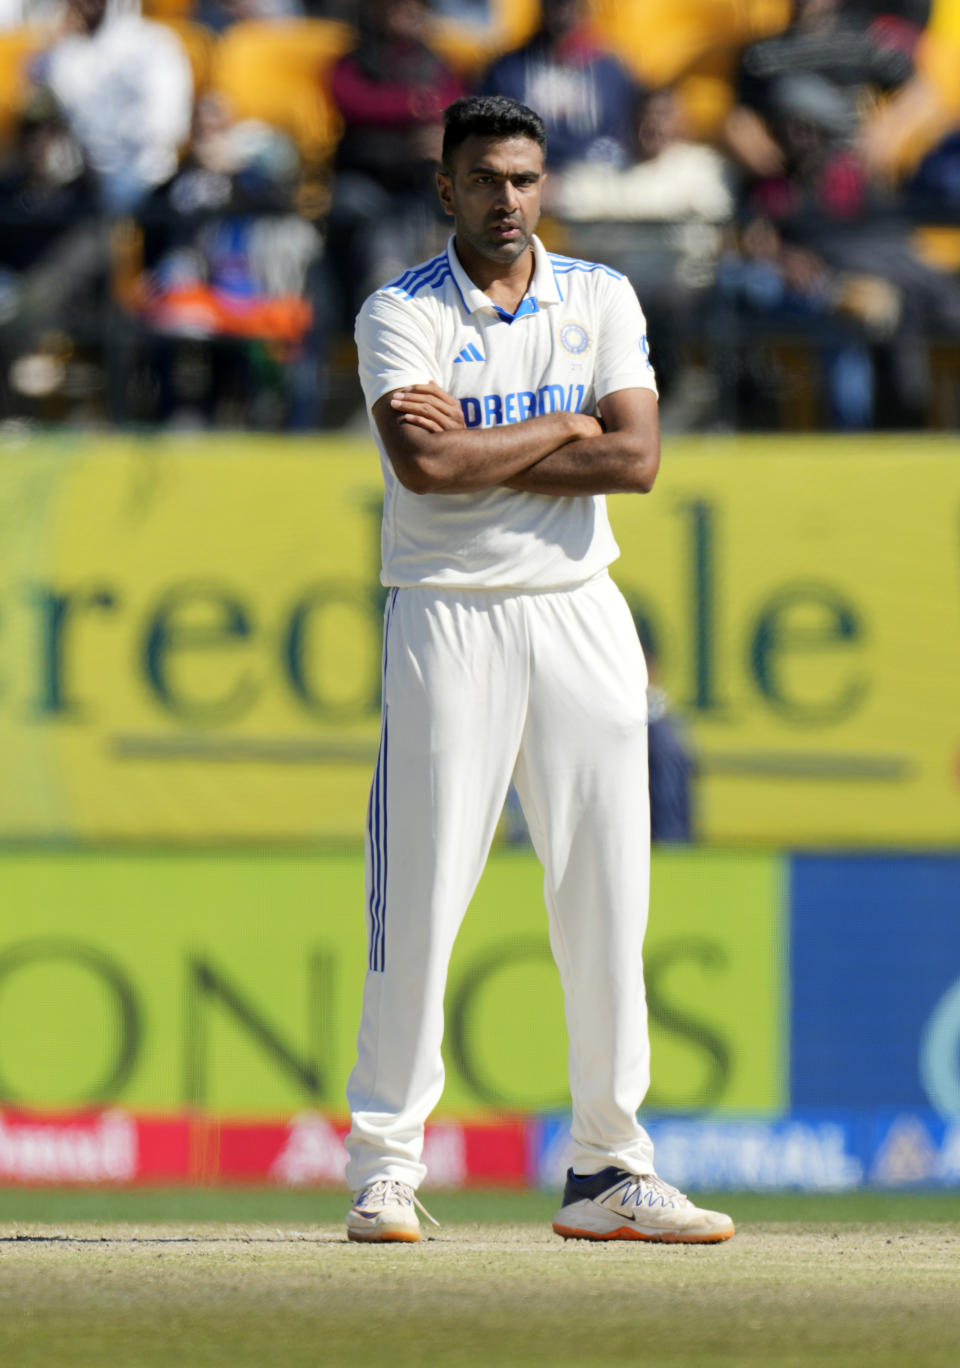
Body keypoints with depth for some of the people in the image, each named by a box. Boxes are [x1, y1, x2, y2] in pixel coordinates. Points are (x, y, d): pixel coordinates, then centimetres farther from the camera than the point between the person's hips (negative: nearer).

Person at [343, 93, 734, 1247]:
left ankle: (608, 1172, 8)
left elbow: (636, 459, -6)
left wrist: (475, 445, -12)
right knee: (422, 893, -7)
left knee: (606, 898, 2)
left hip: (581, 619, 4)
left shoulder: (599, 299, 7)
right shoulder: (402, 316, -2)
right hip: (449, 620, -4)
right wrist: (560, 429, -10)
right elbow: (424, 467, -19)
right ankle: (384, 1166, -1)